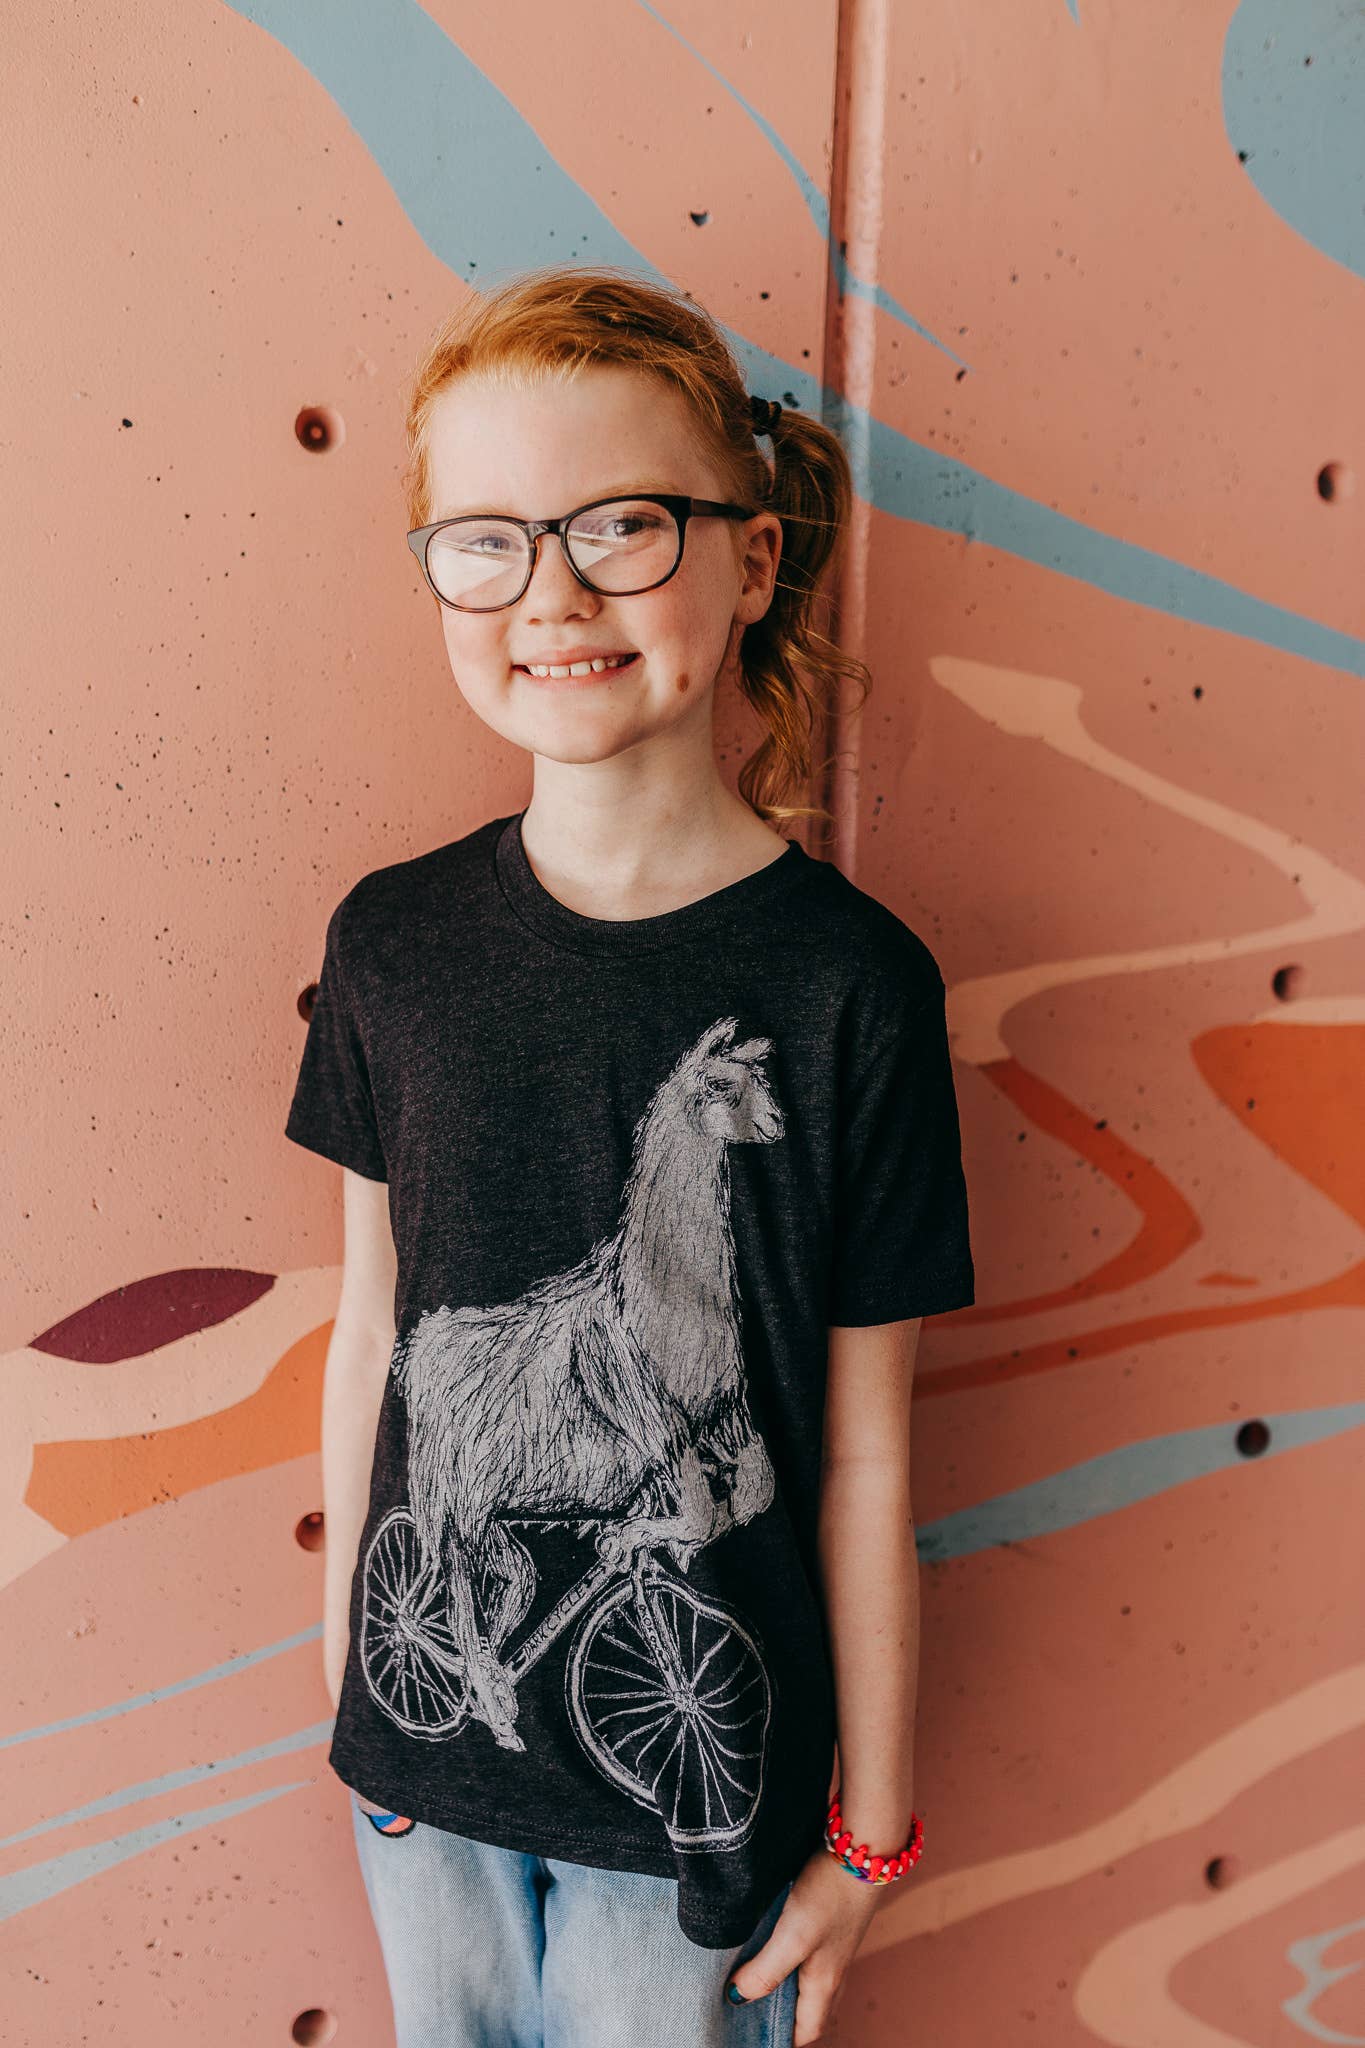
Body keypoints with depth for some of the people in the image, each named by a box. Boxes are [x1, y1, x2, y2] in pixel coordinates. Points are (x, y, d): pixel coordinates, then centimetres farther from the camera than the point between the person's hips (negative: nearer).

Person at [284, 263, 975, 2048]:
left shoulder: (850, 982, -19)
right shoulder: (390, 942, -9)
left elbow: (865, 1457, -12)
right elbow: (370, 1327, 1)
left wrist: (873, 1825, -2)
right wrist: (345, 1635, 10)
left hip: (701, 1766, -3)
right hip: (424, 1720, 3)